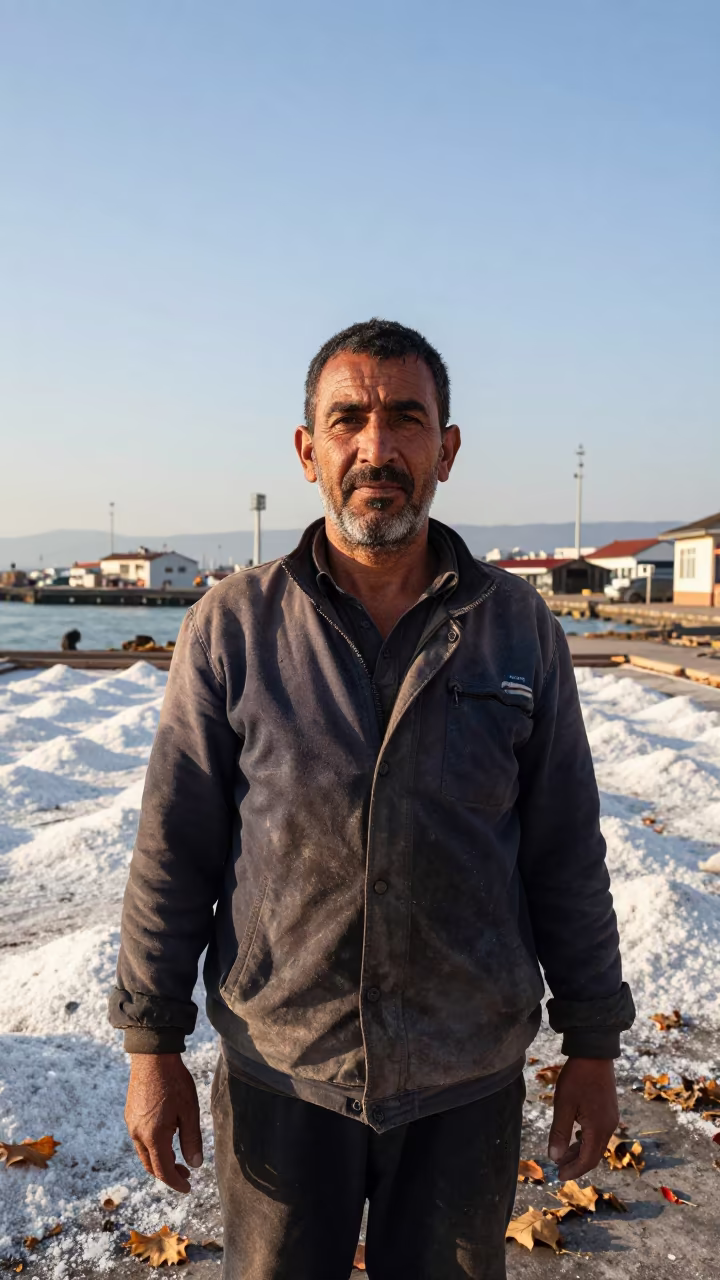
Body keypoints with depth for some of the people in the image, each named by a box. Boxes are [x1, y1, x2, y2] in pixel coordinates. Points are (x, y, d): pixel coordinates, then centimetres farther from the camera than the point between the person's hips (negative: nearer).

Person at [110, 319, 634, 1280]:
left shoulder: (519, 626, -3)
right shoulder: (231, 626, -6)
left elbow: (565, 851, 1)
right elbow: (173, 849, -3)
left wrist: (593, 1047, 4)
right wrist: (152, 1043, -2)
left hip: (469, 1078, 1)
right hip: (276, 1073, 0)